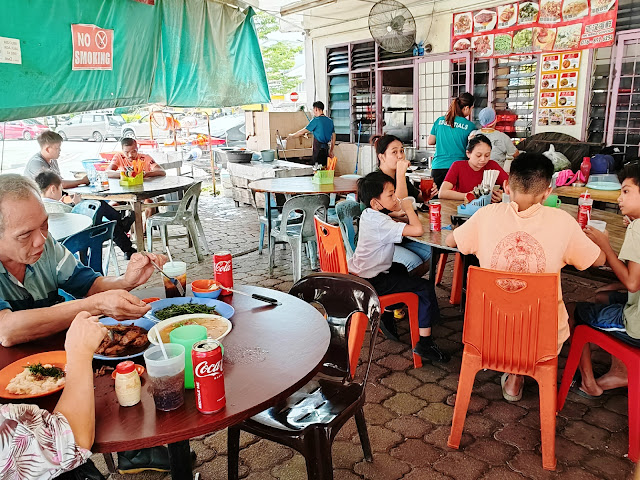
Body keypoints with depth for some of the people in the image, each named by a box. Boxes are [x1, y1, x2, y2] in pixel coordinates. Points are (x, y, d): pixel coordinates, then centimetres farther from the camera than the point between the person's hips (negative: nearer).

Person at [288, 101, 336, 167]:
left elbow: (303, 131, -6)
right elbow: (333, 137, 16)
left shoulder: (316, 120, -10)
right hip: (326, 148, 7)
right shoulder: (330, 121, 12)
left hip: (319, 149, -7)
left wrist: (292, 135, 10)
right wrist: (331, 150, 22)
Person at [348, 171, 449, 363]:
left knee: (400, 269, 36)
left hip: (358, 273, 10)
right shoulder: (381, 222, -24)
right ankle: (424, 343, -8)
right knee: (425, 287, -9)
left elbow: (390, 225, 25)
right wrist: (408, 208, -15)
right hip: (371, 282, -10)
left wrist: (398, 210, 4)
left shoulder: (367, 215, 5)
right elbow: (417, 230, -34)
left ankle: (387, 315, 40)